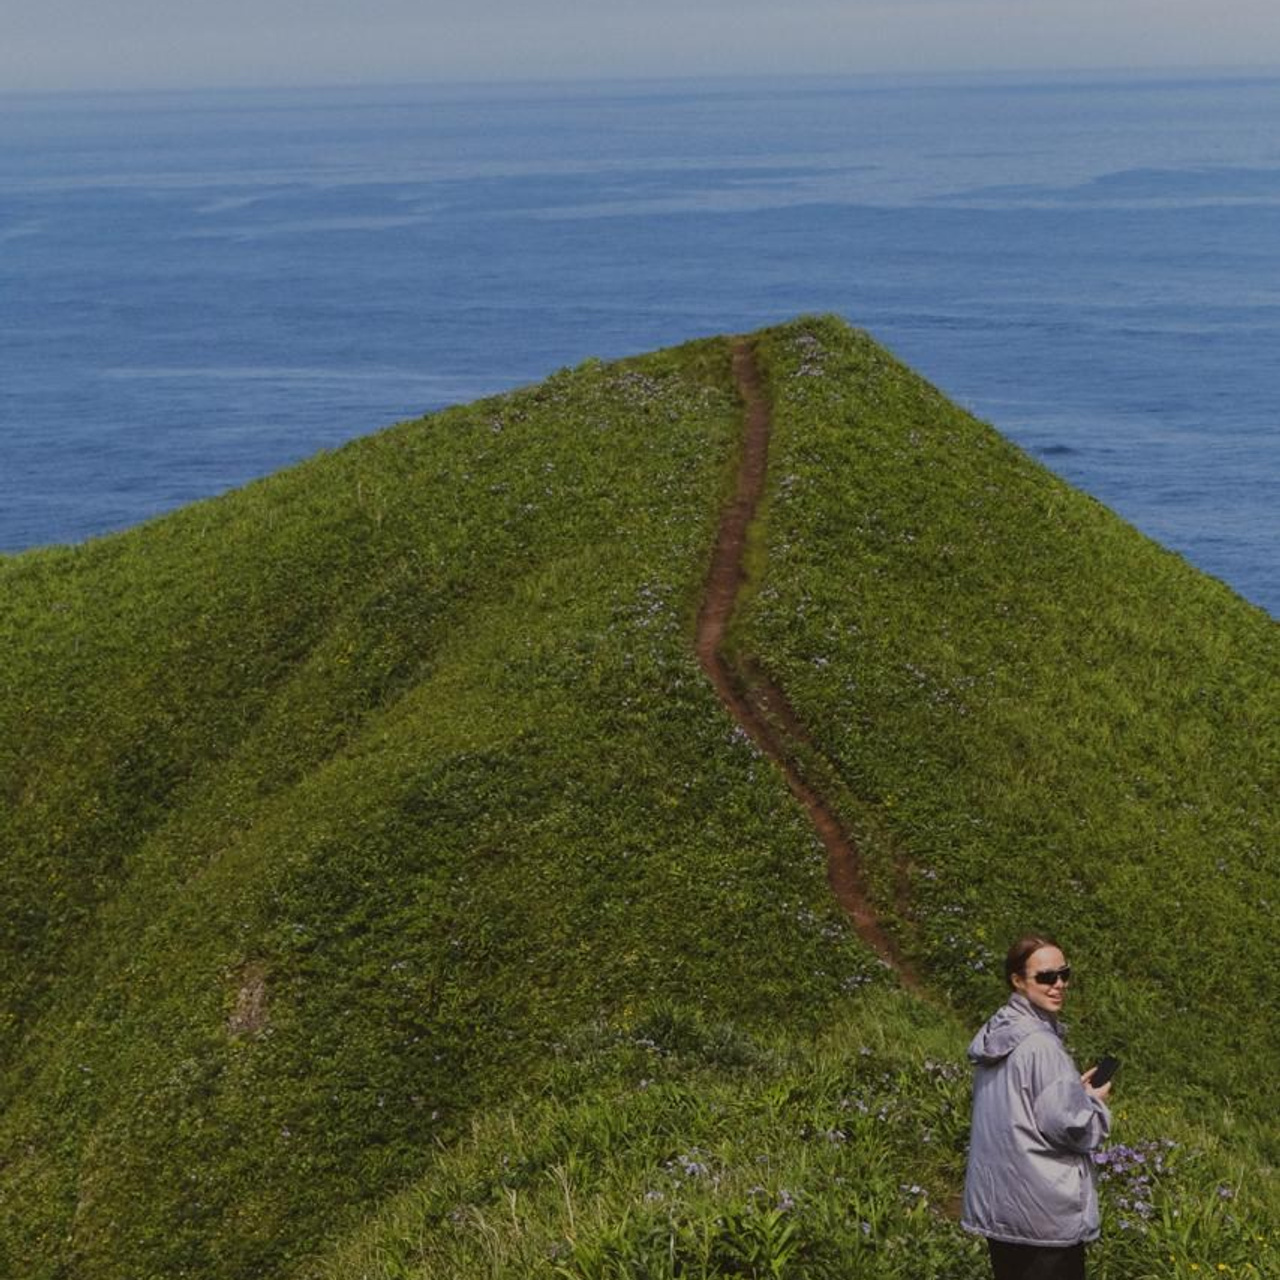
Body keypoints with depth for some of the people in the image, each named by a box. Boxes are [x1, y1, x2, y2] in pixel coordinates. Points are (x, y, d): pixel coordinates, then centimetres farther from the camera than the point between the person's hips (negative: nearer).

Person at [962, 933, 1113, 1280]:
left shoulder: (995, 1034, 8)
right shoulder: (1040, 1046, -20)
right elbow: (1068, 1125, -21)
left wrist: (1074, 1090, 12)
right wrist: (1095, 1102, -1)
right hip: (1045, 1210, -9)